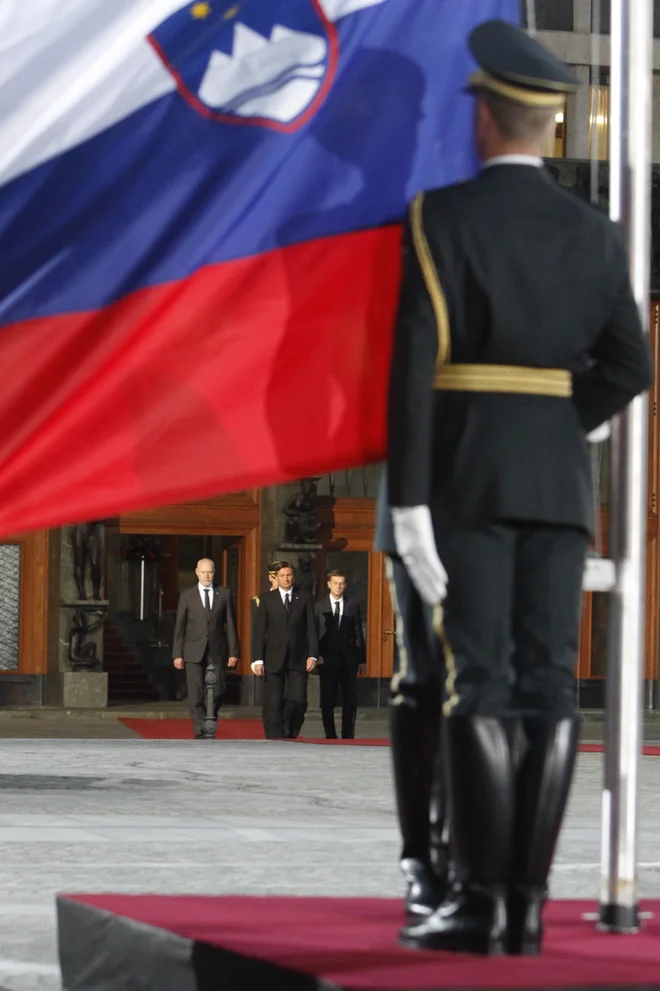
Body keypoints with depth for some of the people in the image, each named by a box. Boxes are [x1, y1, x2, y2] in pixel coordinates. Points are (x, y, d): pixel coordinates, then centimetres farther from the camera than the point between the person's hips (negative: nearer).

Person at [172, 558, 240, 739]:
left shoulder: (224, 594, 7)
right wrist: (177, 654, -2)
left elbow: (230, 624, 6)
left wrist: (234, 651, 0)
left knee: (217, 692, -2)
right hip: (194, 652, -1)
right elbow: (179, 627, 4)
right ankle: (201, 732, -1)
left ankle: (210, 723, 22)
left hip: (217, 651, 1)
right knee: (196, 695, -4)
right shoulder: (187, 596, 5)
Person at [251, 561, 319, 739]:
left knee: (298, 701, -5)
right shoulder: (267, 601, 7)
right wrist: (258, 659, -5)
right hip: (274, 660, 0)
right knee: (274, 704, -4)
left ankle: (290, 735, 15)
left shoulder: (304, 599, 9)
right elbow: (260, 631, 4)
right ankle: (274, 738, -1)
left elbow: (311, 629, 6)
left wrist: (313, 655, -5)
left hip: (298, 659, 1)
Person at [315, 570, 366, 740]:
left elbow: (358, 634, 5)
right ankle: (330, 736, 9)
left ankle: (348, 736, 5)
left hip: (348, 657, 0)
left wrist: (361, 660, 2)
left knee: (350, 699, 0)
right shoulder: (319, 607, 6)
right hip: (328, 658, 0)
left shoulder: (352, 606, 7)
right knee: (327, 700, 2)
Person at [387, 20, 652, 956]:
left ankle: (481, 897, -10)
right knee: (547, 686, 2)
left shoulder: (441, 217, -5)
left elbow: (414, 364, -11)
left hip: (470, 478, -4)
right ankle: (527, 900, 0)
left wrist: (407, 501, -12)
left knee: (480, 683, -6)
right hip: (561, 483, 4)